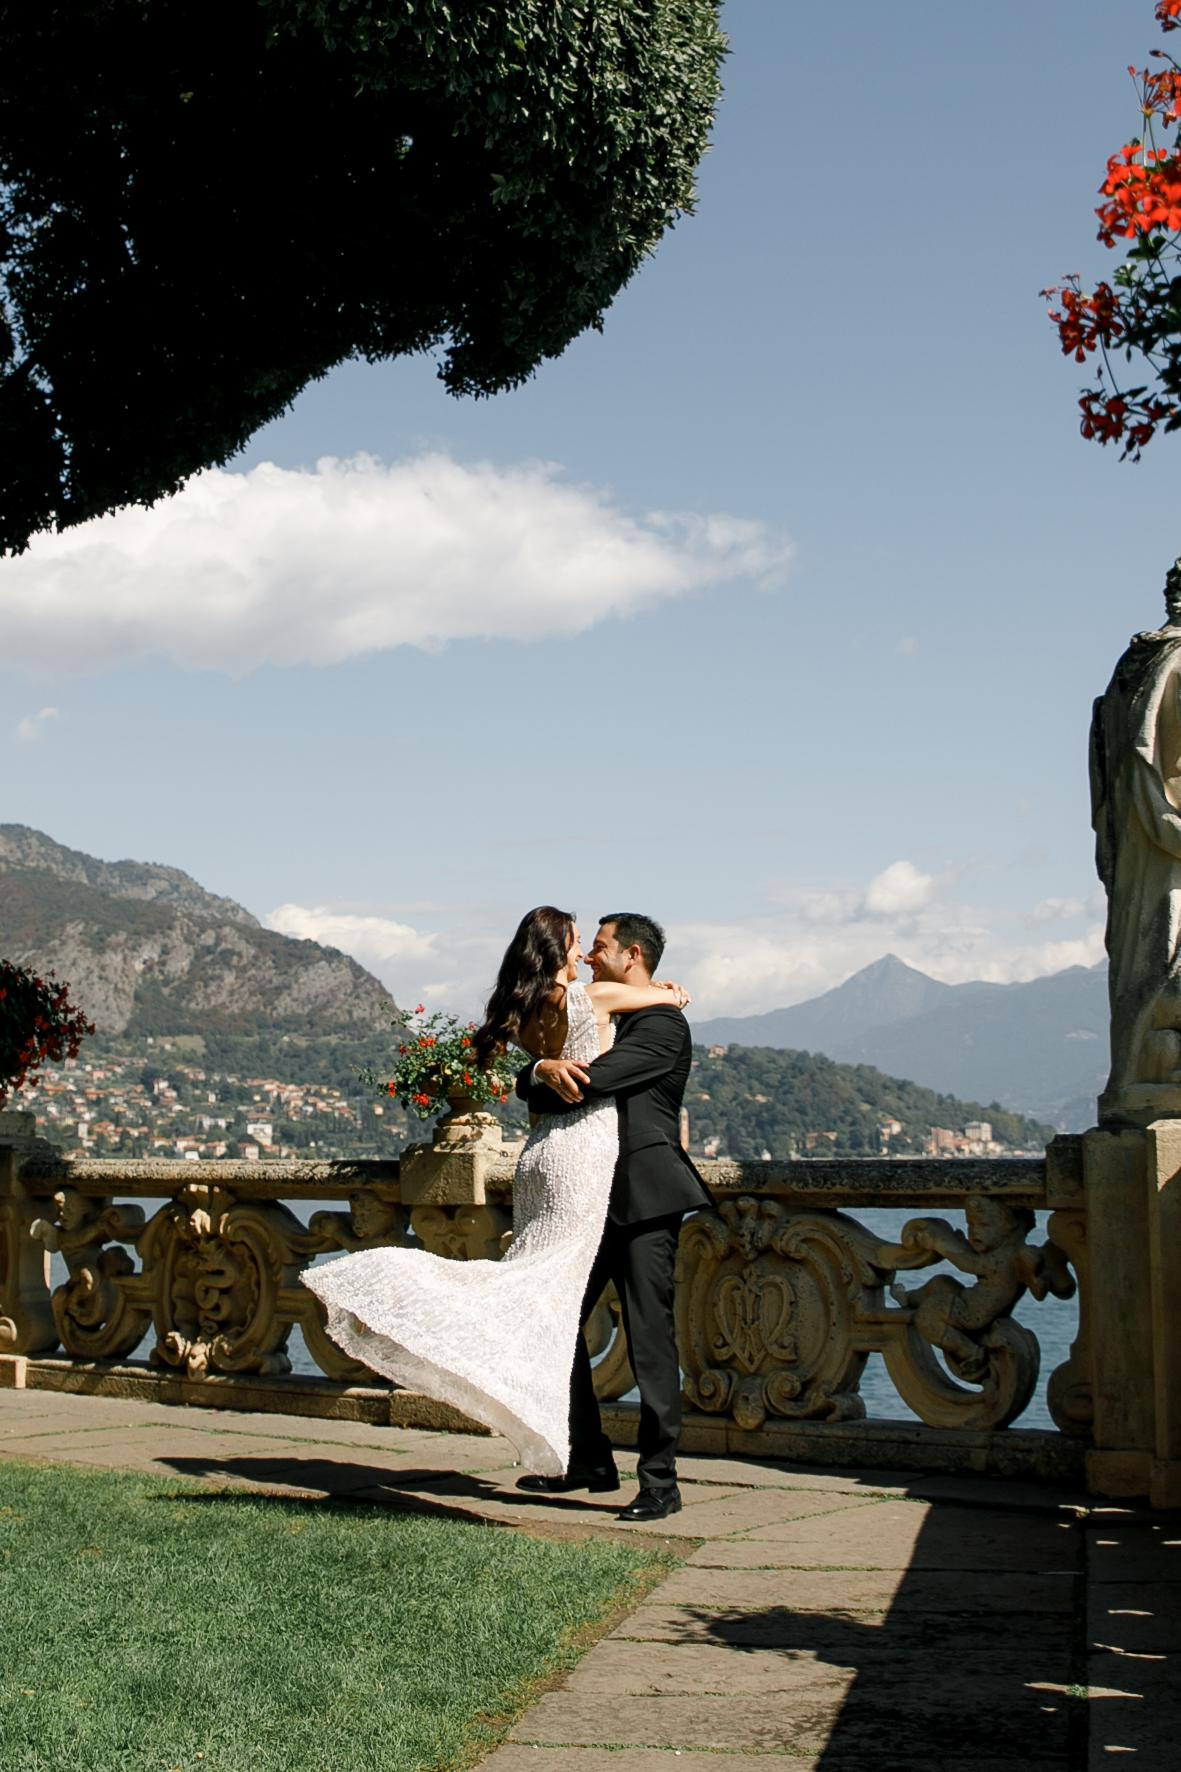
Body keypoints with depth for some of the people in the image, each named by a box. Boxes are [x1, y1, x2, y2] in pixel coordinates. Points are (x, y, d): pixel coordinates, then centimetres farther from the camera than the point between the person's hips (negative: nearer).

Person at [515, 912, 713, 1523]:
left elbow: (592, 1082, -19)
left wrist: (548, 1089, -1)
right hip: (594, 1197, 9)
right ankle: (589, 1461, 21)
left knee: (649, 1336, -8)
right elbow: (528, 1084, 12)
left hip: (644, 1197, -9)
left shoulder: (662, 1023, -7)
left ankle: (660, 1483, -4)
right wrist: (544, 1070, -11)